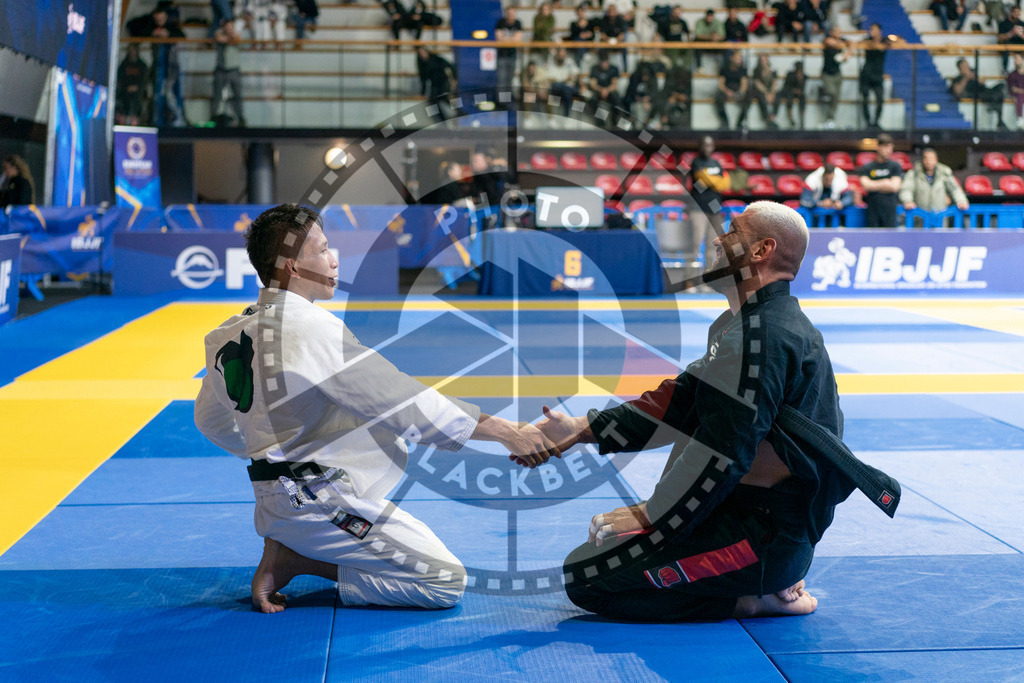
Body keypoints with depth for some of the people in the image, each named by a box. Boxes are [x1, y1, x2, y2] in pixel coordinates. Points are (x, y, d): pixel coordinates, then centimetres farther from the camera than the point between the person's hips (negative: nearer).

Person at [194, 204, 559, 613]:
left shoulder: (230, 335, 5)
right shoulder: (313, 330, -21)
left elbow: (211, 420, 19)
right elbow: (405, 404, -21)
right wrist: (507, 433, -15)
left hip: (274, 501, 9)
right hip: (320, 504, -9)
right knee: (447, 582, -3)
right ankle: (297, 560, -4)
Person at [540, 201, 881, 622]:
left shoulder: (763, 335, -20)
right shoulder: (744, 323, 14)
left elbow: (724, 448, -24)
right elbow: (681, 402, 16)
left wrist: (650, 516, -17)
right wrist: (582, 430, 10)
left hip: (761, 534, -11)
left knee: (586, 578, -14)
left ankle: (753, 598, -7)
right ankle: (774, 580, 13)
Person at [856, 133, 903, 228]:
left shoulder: (895, 166, 6)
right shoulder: (867, 167, 7)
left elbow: (894, 187, -5)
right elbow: (865, 185, -8)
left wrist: (874, 186, -2)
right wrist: (885, 182, -3)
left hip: (889, 210, 0)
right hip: (872, 210, 0)